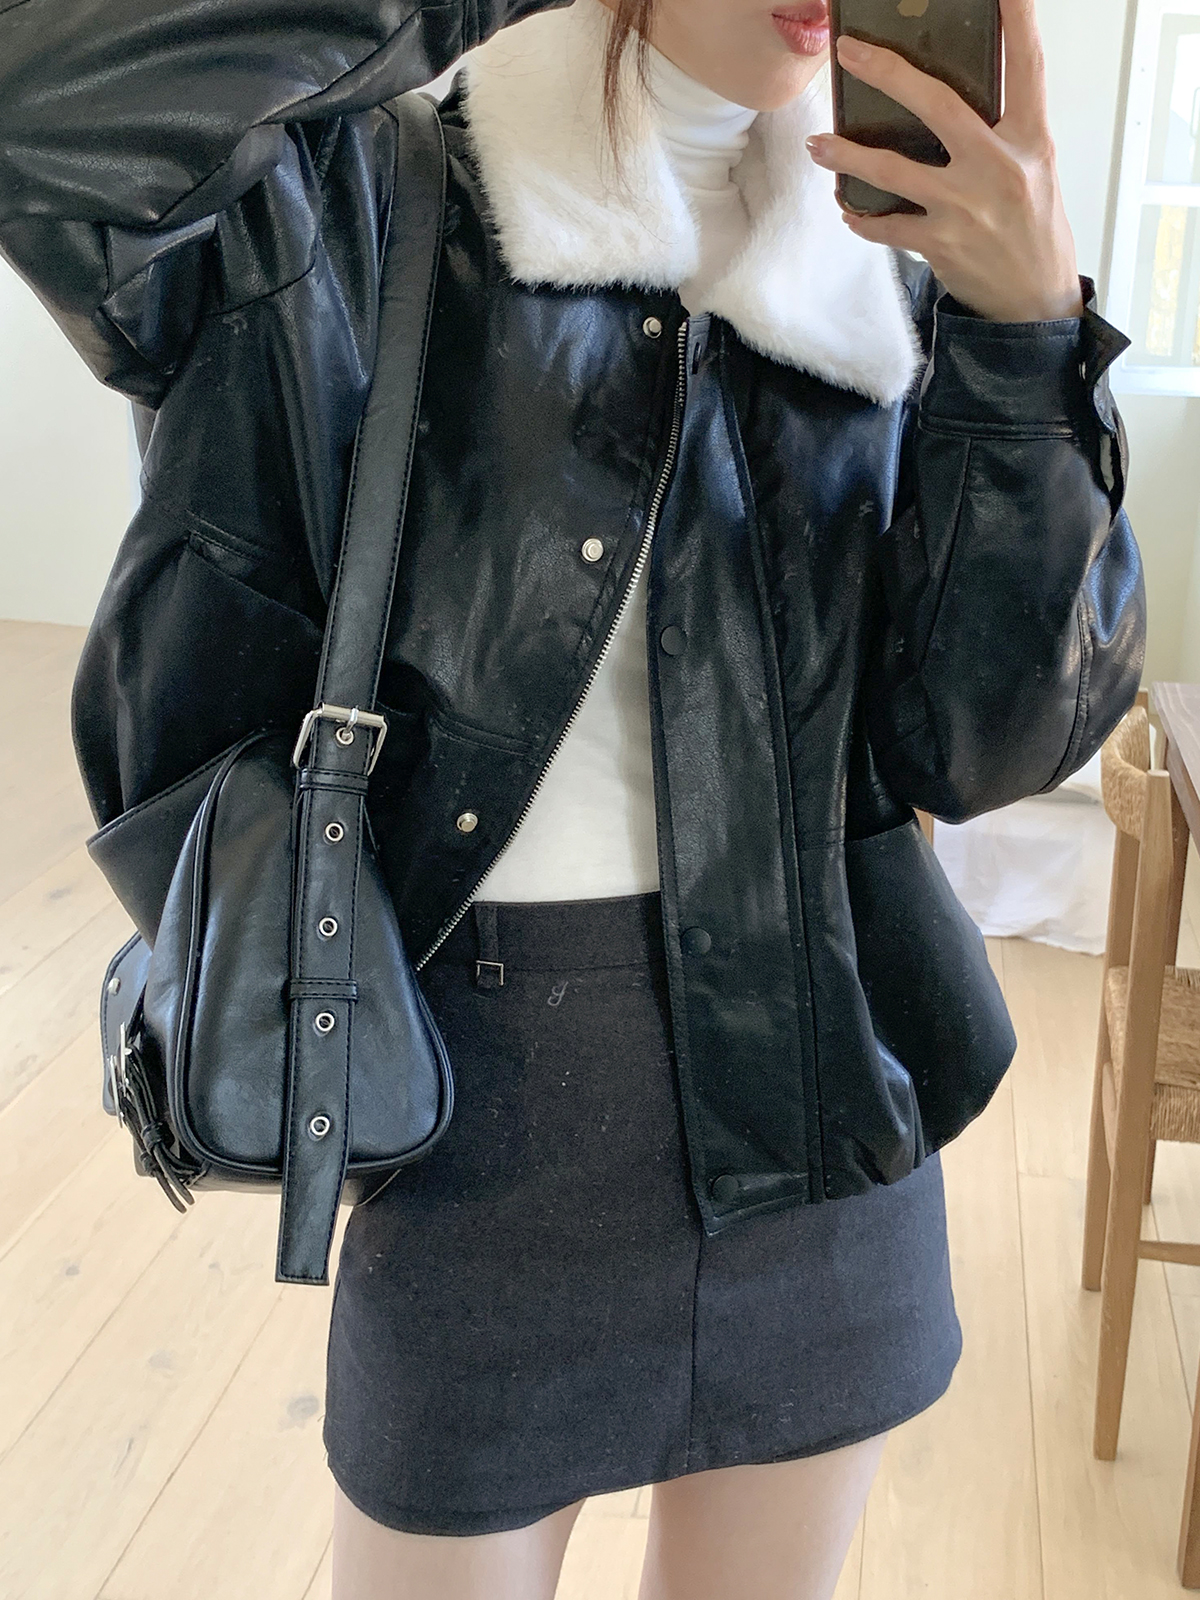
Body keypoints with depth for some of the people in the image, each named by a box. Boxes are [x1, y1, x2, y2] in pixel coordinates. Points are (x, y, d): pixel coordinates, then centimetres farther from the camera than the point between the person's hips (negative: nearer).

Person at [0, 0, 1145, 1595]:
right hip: (487, 1103, -3)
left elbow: (983, 743, -5)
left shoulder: (892, 278, 4)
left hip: (818, 1097, 4)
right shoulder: (364, 198, -4)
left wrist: (1032, 334, -18)